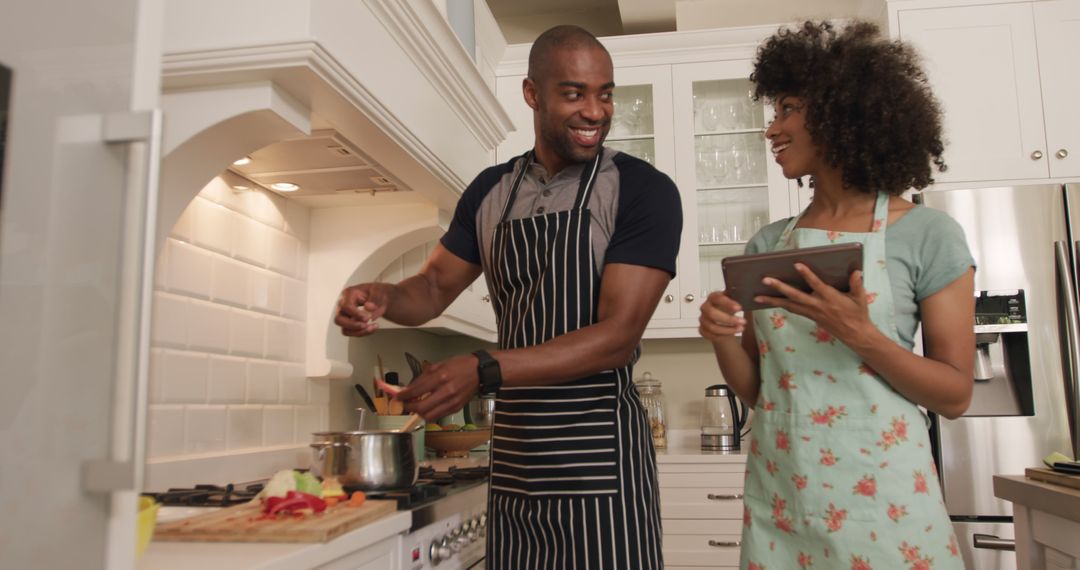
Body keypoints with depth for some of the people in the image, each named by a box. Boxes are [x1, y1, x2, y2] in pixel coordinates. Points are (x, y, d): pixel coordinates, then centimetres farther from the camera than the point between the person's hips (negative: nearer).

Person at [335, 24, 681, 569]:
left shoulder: (643, 190, -8)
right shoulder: (491, 191, 7)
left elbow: (617, 336, -16)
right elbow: (434, 287, 15)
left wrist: (484, 370, -25)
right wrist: (382, 297, -8)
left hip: (599, 459, -4)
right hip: (513, 457, 4)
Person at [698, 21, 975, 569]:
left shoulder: (928, 235, -6)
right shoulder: (767, 244, 5)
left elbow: (955, 395, -6)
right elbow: (754, 389, 7)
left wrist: (861, 336, -21)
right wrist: (723, 338, -13)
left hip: (882, 492, -3)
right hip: (778, 492, 4)